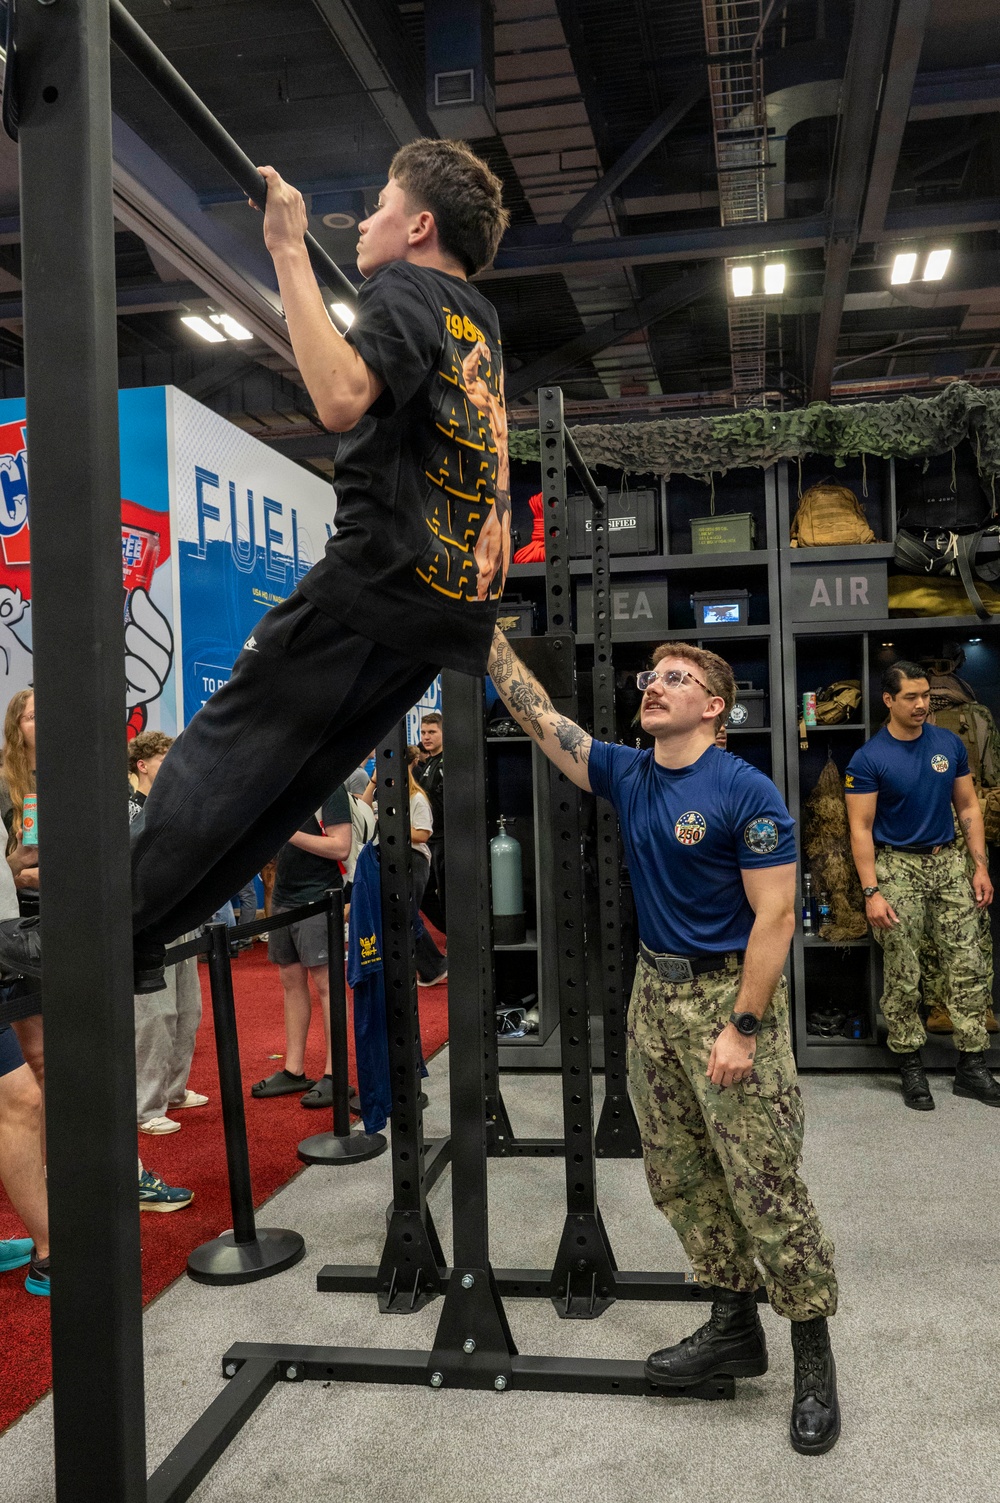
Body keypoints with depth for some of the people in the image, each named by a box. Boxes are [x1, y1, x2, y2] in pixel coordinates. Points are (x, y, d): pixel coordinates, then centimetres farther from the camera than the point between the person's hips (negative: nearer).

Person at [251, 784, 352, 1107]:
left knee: (325, 982, -4)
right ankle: (294, 1071, 20)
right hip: (284, 896, 8)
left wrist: (289, 834, -21)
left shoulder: (329, 787, -11)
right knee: (291, 980, 11)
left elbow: (341, 848, -19)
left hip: (317, 896, -8)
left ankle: (334, 1076, 2)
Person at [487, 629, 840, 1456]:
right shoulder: (627, 774, 4)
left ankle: (813, 1356, 15)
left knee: (765, 1182, -2)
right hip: (655, 989, 7)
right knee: (679, 1173, 13)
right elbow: (536, 713, 5)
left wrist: (742, 1028, -19)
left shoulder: (746, 792, -15)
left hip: (732, 991, -7)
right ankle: (735, 1325, 29)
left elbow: (775, 914, -16)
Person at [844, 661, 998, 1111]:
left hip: (948, 863, 4)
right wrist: (872, 892, -15)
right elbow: (861, 829, -9)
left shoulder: (949, 744, 4)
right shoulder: (868, 759, -8)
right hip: (897, 869, -4)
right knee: (903, 977, 3)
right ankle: (910, 1068, 15)